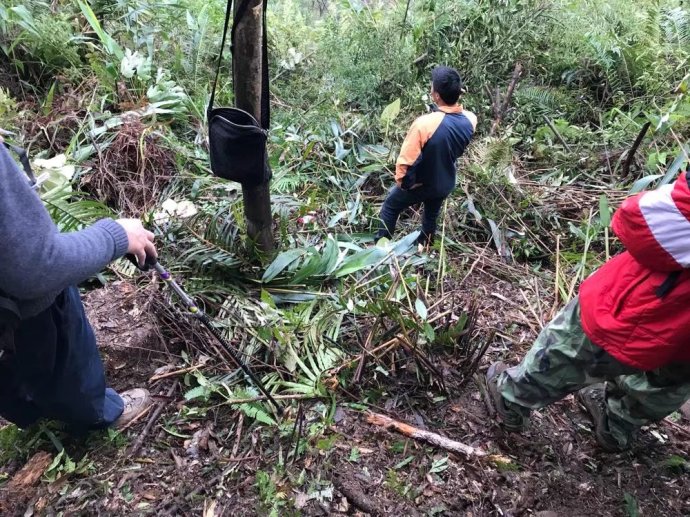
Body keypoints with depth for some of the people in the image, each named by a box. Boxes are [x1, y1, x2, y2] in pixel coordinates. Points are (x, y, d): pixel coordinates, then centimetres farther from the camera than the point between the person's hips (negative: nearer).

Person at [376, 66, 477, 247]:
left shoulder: (424, 123, -34)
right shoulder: (470, 120, -16)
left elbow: (406, 160, -28)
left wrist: (400, 181, -9)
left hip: (420, 185, -5)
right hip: (445, 184, 5)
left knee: (390, 206, 20)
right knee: (432, 216, 28)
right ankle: (424, 246, 50)